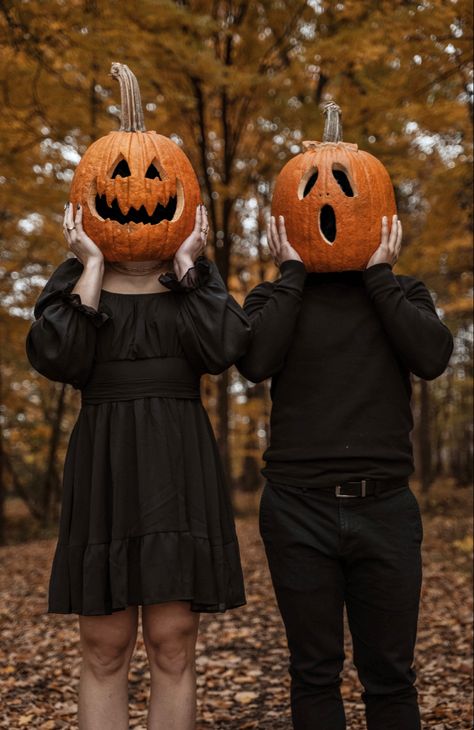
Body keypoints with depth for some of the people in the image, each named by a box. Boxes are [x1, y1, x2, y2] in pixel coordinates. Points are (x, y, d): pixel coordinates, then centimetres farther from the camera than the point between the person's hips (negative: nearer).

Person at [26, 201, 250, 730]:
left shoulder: (195, 280, 10)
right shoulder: (76, 280, 8)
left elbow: (221, 348, -11)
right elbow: (57, 358, -12)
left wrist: (185, 265, -4)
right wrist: (92, 269, -6)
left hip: (179, 467, 0)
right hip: (103, 467, 0)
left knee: (173, 644, -1)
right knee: (103, 648, 2)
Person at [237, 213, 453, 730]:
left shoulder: (402, 293, 11)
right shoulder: (275, 298, 9)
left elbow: (433, 356, -9)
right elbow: (255, 361, -13)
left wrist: (379, 274, -3)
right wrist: (292, 274, -4)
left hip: (385, 511, 1)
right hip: (299, 511, -1)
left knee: (390, 676, 6)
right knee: (314, 674, 5)